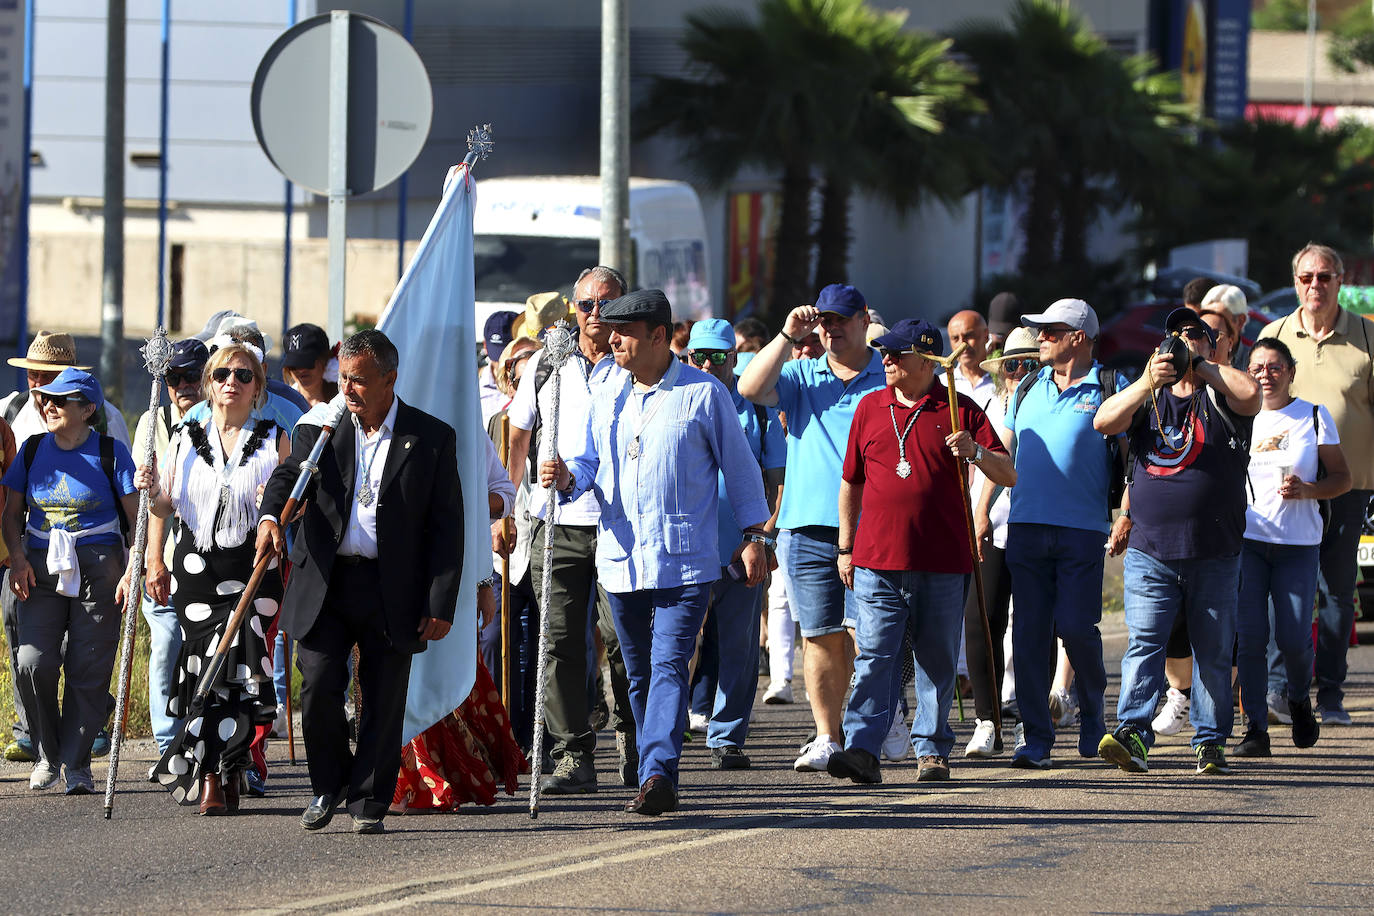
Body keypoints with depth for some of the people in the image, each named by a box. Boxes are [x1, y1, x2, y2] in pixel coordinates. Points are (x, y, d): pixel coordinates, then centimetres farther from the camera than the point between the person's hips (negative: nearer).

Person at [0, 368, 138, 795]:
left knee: (88, 669, -4)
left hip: (97, 567, -2)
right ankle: (46, 753, 8)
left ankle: (77, 763, 6)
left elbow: (136, 515, 1)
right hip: (42, 567, 2)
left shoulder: (110, 452, 0)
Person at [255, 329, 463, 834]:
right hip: (325, 584, 1)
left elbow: (446, 526, 0)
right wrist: (270, 515, -31)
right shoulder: (320, 428, 5)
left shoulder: (432, 438, 0)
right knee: (318, 685, -7)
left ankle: (369, 802, 16)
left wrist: (441, 604, -6)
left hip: (392, 591, -1)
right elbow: (290, 473, -7)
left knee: (384, 700, 3)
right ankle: (329, 783, 16)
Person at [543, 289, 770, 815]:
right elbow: (588, 462, 10)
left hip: (685, 560, -5)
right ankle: (658, 783, 16)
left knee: (669, 666, -16)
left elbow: (739, 466, 4)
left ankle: (657, 773, -26)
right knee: (639, 675, 9)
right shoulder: (605, 400, 12)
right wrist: (567, 478, -14)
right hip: (620, 559, 5)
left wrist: (754, 537, 3)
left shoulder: (704, 394, -1)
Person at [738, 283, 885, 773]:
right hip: (811, 526, 3)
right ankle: (826, 737, 8)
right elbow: (750, 388, -2)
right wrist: (788, 335, -6)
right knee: (821, 637, 2)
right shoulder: (803, 376, 15)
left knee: (863, 633, -9)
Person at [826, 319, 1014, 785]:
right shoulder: (870, 408, 12)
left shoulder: (959, 410, 4)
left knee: (937, 661, 5)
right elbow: (852, 482, 19)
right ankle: (861, 750, -13)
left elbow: (1008, 476, 3)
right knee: (874, 659, -7)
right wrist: (846, 547, 16)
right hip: (877, 562, 1)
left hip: (942, 564, -1)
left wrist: (975, 452, -17)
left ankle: (932, 750, 13)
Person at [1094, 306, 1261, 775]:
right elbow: (1104, 421, -1)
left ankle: (1210, 742, 13)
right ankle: (1132, 735, -21)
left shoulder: (1220, 397, 6)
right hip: (1149, 551, 1)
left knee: (1213, 652, 6)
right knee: (1144, 643, -12)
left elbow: (1250, 393, -16)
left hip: (1214, 555, -1)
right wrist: (1148, 381, -13)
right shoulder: (1147, 397, 14)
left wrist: (1197, 364, -6)